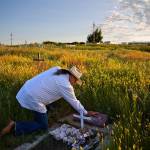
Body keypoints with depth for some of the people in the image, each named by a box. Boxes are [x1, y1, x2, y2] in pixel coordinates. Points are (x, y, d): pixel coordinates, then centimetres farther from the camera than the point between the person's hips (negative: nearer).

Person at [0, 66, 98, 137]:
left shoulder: (57, 69, 6)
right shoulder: (65, 85, -14)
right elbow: (74, 102, -4)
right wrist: (86, 113, 9)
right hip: (32, 99, -9)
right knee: (43, 126, 6)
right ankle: (15, 126, -1)